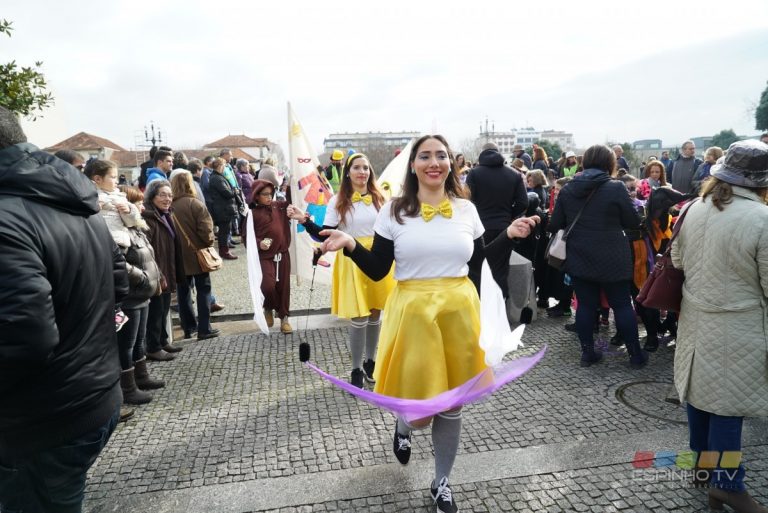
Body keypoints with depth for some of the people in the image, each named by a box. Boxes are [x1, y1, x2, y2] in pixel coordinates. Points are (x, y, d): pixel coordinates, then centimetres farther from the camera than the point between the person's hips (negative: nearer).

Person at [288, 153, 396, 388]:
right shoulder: (338, 201, -2)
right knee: (358, 319, -3)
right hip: (352, 262, -3)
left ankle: (370, 363, 30)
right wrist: (304, 220, -18)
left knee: (375, 315, 12)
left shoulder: (379, 198, 5)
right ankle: (356, 370, 15)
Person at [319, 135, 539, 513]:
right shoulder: (394, 210, -3)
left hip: (458, 310, 3)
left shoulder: (466, 209, 4)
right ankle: (403, 426, 42)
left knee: (452, 404, 12)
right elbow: (377, 270, -3)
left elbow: (477, 264, 11)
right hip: (413, 311, -2)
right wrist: (351, 246, -18)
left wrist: (509, 235, 3)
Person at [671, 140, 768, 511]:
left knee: (701, 389, 19)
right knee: (727, 401, 4)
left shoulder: (694, 209, 0)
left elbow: (677, 261, 12)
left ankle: (701, 458, 35)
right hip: (738, 327, -6)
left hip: (696, 318, 6)